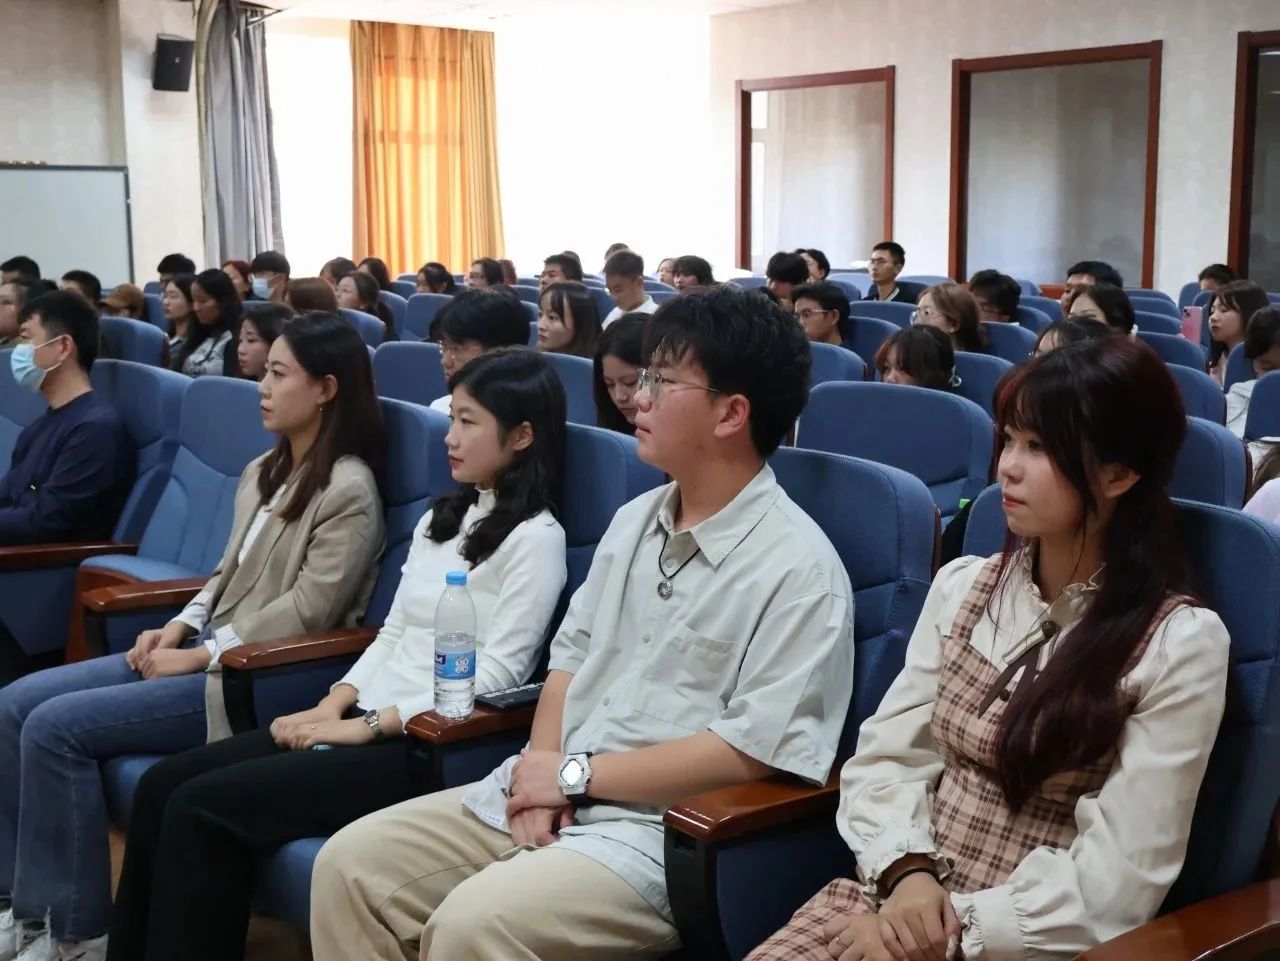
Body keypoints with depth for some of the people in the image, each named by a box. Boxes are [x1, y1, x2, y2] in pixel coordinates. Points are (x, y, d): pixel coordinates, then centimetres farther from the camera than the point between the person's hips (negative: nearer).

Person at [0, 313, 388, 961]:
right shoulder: (265, 472, 15)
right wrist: (180, 627, 2)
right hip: (209, 648, 9)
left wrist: (200, 655, -15)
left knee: (55, 727, -19)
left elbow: (306, 612, -19)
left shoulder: (348, 490, -14)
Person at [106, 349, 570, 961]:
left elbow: (497, 673, -15)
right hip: (362, 719, 8)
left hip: (425, 745, -8)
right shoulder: (439, 519, 18)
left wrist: (367, 726, -16)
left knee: (201, 809, -20)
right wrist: (333, 704, 0)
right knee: (162, 785, -5)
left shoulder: (535, 538, -8)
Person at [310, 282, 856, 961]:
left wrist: (576, 774, -15)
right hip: (548, 791, 8)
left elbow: (756, 750, -20)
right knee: (350, 865, -2)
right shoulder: (634, 520, 12)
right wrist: (541, 775, -4)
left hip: (662, 831, -7)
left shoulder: (799, 568, -14)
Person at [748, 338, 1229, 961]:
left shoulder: (1181, 643, -9)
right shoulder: (962, 586, 5)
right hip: (904, 893, 4)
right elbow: (885, 756, 3)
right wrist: (907, 872, -13)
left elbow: (1116, 885, -11)